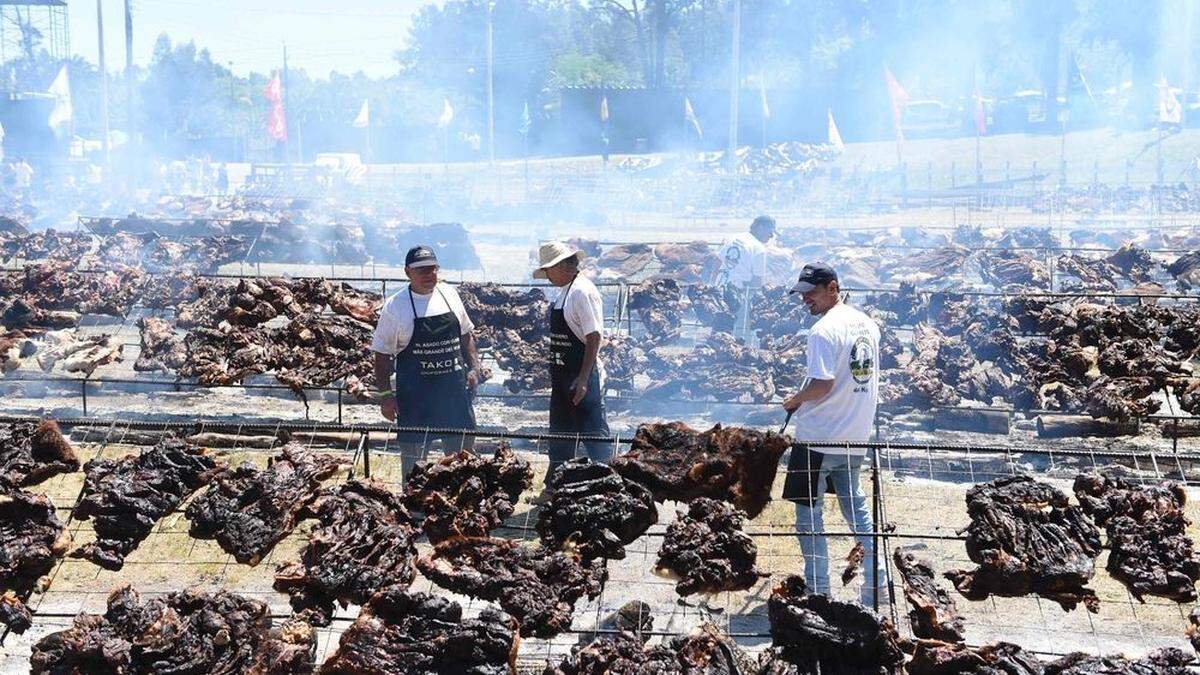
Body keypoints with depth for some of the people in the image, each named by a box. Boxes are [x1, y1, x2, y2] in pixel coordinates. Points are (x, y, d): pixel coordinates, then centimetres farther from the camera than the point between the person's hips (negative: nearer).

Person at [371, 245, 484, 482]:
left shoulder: (449, 295, 5)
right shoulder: (395, 307, -7)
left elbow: (465, 335, 18)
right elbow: (383, 354, -4)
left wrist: (474, 367, 7)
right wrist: (385, 395, -9)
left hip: (455, 388, 4)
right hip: (415, 393, -4)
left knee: (463, 449, 11)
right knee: (414, 454, -1)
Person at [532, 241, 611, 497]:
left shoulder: (582, 292, -18)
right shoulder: (564, 292, 10)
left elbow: (594, 338, -22)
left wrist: (583, 380, -25)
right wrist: (556, 376, 18)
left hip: (582, 377, -10)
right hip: (563, 375, 10)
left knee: (594, 435, -1)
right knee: (560, 435, 18)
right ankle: (554, 488, 29)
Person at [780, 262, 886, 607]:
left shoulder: (824, 331, -17)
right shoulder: (868, 325, 9)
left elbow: (822, 385, -24)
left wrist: (795, 400, -5)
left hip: (818, 438, -8)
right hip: (856, 437, 8)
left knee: (809, 511, 3)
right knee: (856, 506, 18)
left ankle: (818, 588, 5)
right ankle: (876, 581, 17)